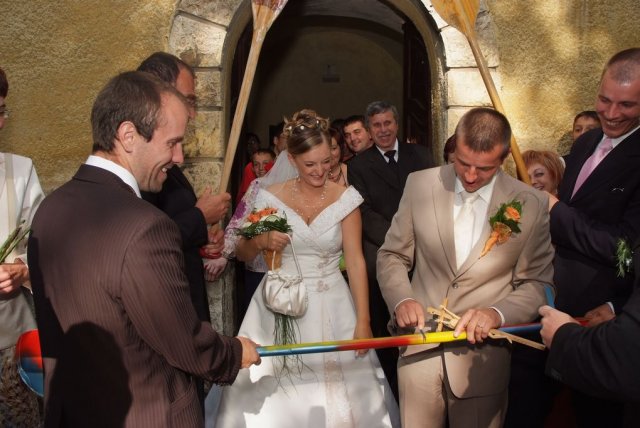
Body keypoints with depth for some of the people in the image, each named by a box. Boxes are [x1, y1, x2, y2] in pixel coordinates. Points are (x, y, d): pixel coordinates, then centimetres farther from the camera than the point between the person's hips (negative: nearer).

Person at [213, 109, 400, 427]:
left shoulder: (345, 198, -3)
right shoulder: (270, 196, -3)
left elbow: (355, 260, -5)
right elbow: (242, 254, 6)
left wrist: (362, 321, -9)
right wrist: (261, 241, -17)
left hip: (332, 311, 0)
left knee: (338, 394, 5)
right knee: (279, 397, 5)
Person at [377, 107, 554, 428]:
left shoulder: (531, 205, -7)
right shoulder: (420, 184, -3)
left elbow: (537, 283, 0)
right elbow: (392, 255, 5)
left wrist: (498, 313, -18)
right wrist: (401, 299, -13)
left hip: (483, 356, -1)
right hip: (419, 348, 1)